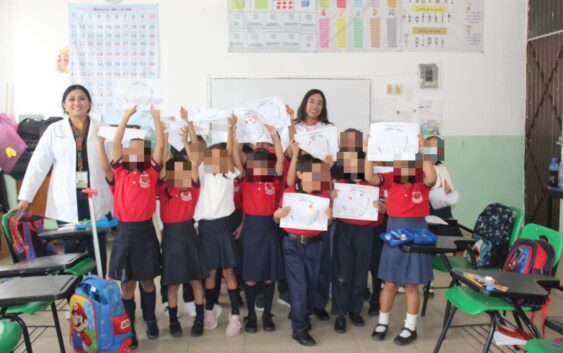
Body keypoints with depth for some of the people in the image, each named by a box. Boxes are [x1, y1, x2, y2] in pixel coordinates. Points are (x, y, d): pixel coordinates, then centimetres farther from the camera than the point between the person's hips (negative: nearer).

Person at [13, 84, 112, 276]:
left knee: (97, 249, 8)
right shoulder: (54, 130, 4)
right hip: (67, 202, 0)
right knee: (72, 250, 7)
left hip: (96, 199, 0)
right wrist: (25, 198, -5)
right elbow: (38, 164, 1)